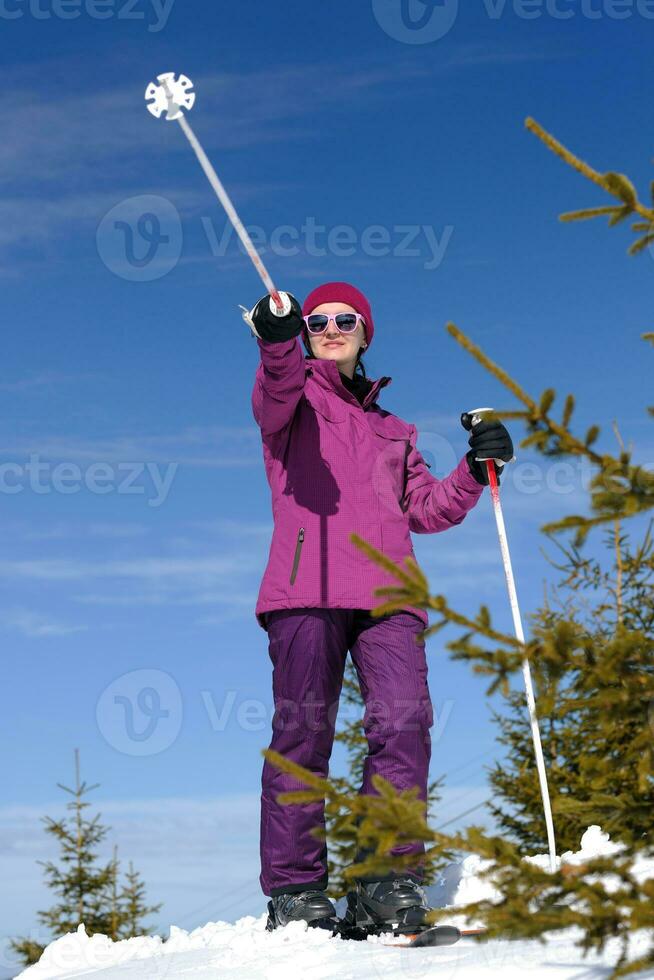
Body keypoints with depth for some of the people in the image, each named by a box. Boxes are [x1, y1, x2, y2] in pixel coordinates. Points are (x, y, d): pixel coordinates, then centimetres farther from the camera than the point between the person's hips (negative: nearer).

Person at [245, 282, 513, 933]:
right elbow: (276, 392, -8)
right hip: (309, 587, -3)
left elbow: (426, 509, 23)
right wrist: (278, 342, -31)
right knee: (303, 727, -10)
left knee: (404, 721, -14)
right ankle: (294, 890, -4)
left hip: (387, 592, 4)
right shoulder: (297, 398, 18)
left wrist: (474, 471, 6)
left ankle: (388, 884, -10)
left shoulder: (390, 429, 32)